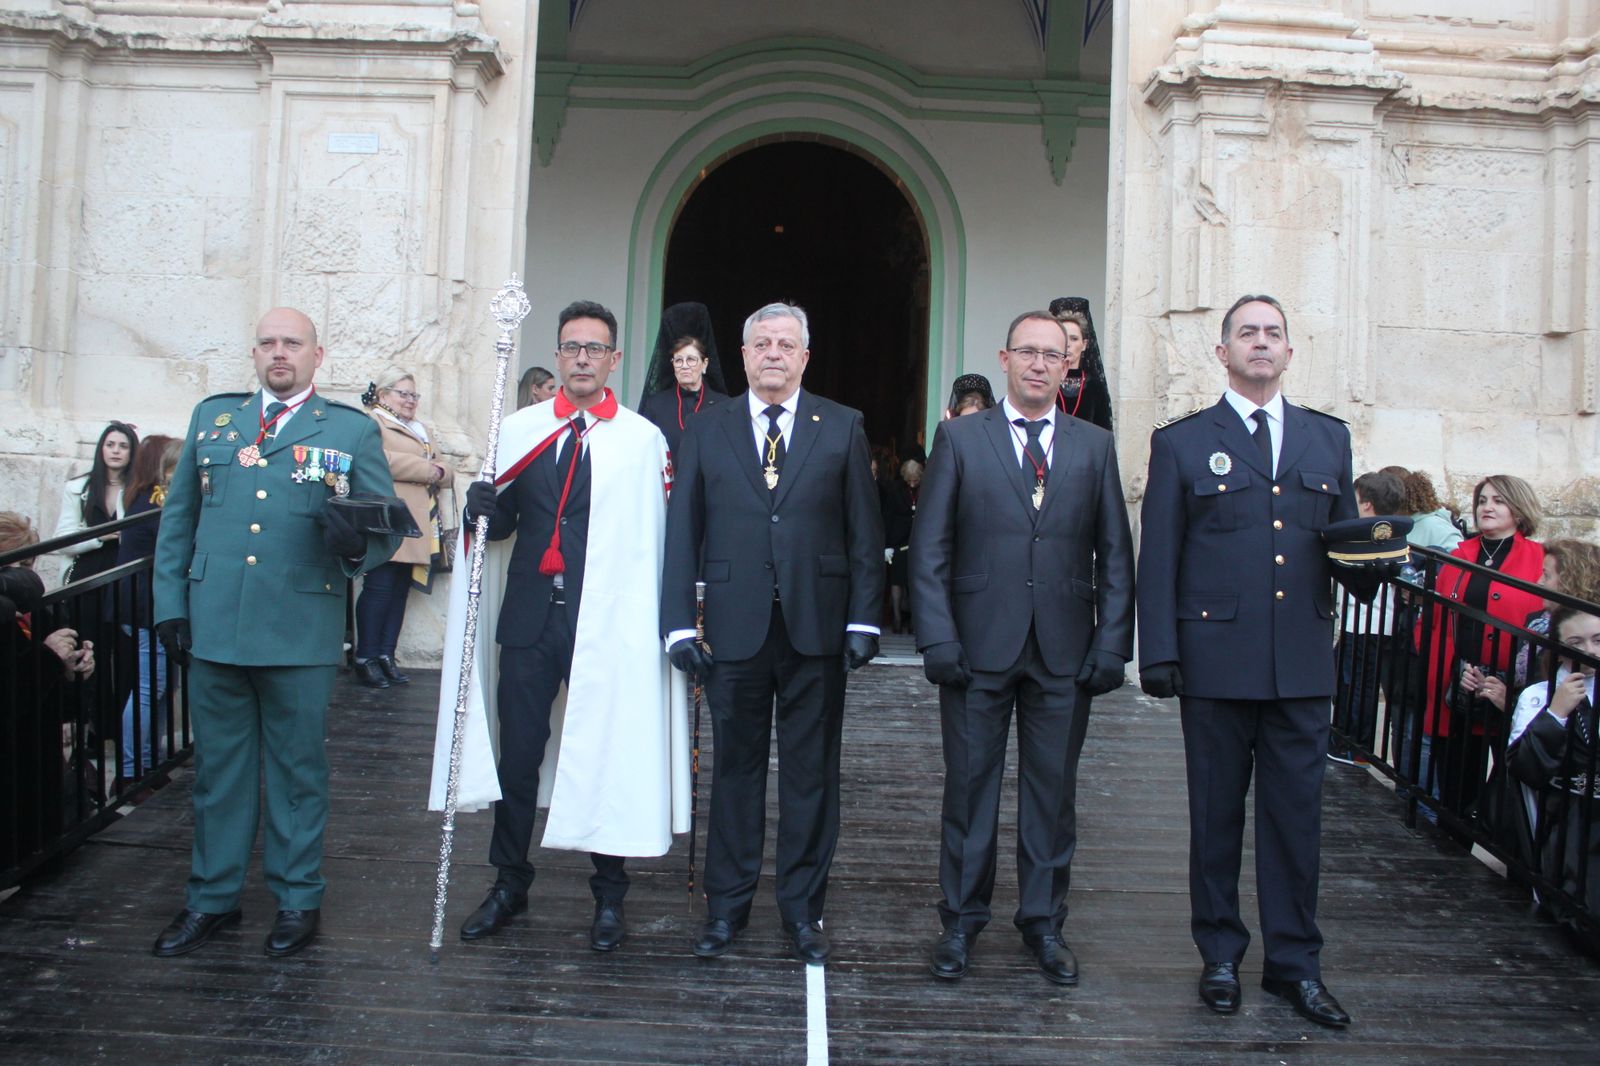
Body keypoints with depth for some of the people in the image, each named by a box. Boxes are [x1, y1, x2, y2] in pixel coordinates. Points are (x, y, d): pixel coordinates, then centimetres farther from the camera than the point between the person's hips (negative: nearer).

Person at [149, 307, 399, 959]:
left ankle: (298, 899, 22)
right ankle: (211, 899, 27)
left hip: (301, 631, -2)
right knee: (218, 766, 13)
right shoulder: (212, 417, 12)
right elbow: (177, 519, 14)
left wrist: (357, 546, -20)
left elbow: (388, 527, 2)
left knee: (299, 768, 8)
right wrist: (170, 604, 6)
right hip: (213, 627, 3)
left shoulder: (352, 430, 4)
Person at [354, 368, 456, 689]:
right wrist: (427, 469, -11)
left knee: (400, 590, 7)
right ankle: (366, 659, -2)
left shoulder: (419, 430, 28)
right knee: (380, 587, -8)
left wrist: (441, 472, -5)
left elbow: (446, 473, 20)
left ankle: (387, 656, 11)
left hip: (418, 528, 8)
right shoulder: (369, 422, 1)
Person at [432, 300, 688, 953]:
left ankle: (609, 896, 21)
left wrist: (654, 624, -9)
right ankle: (509, 884, 27)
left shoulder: (644, 440, 0)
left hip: (607, 623, -3)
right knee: (517, 753, 9)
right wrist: (487, 510, -8)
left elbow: (655, 541, -2)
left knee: (607, 756, 4)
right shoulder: (519, 430, 10)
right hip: (530, 615, 3)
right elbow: (503, 523, 15)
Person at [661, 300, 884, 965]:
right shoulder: (706, 431, 7)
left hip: (818, 628, 0)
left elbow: (865, 531, 3)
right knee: (735, 767, 10)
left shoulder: (842, 427, 6)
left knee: (812, 771, 8)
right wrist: (679, 623, -3)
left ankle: (802, 908, 21)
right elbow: (683, 532, 5)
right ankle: (727, 906, 23)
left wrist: (864, 620, -4)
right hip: (734, 628, 0)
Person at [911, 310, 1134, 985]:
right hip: (979, 648, -1)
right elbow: (929, 549, 0)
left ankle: (1044, 922, 25)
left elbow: (1114, 555, 8)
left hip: (1064, 651, 2)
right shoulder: (960, 439, 3)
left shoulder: (1095, 447, 9)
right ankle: (962, 921, 22)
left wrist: (1112, 645, -1)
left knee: (1053, 790, 10)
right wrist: (938, 639, -9)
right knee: (970, 785, 7)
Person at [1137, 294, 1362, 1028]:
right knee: (1217, 813, 8)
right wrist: (1157, 653, -7)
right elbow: (1157, 556, 0)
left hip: (1303, 662, 2)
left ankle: (1295, 962, 21)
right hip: (1217, 659, -2)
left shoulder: (1329, 438, 13)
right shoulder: (1182, 441, 4)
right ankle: (1220, 955, 22)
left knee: (1296, 812, 7)